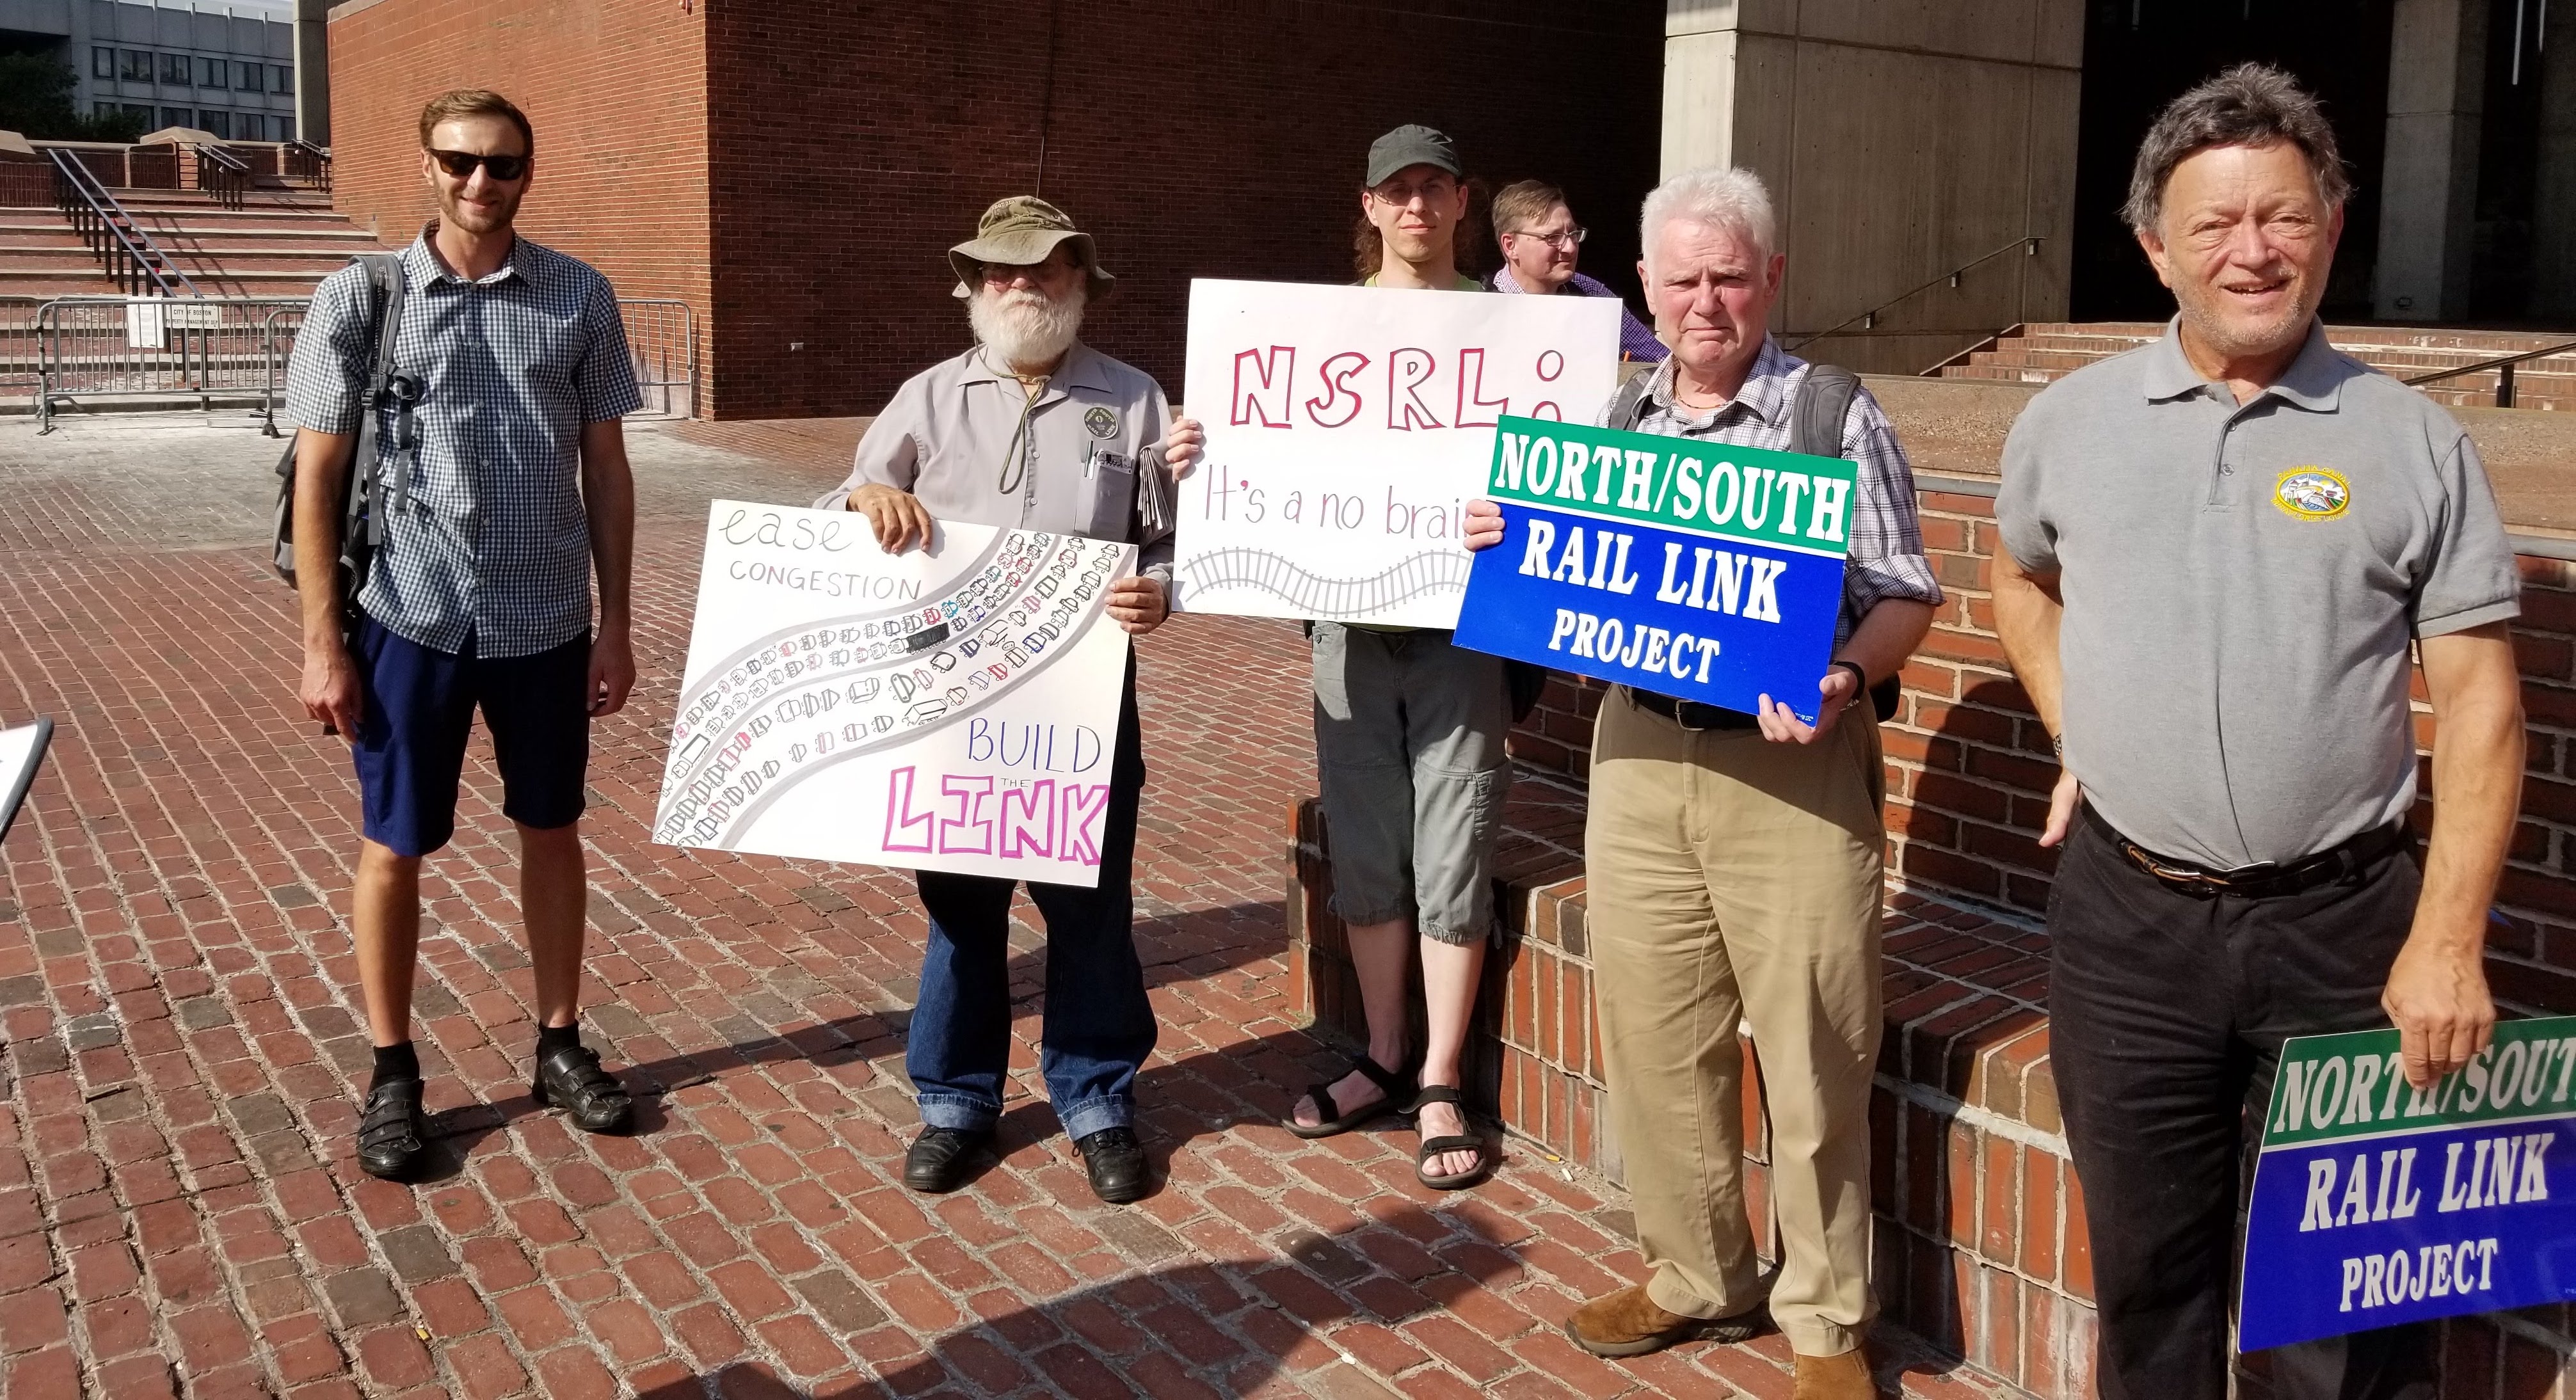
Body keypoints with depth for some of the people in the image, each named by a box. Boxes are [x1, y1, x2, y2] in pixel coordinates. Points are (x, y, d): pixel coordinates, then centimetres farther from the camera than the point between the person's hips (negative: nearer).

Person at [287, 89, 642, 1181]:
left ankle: (560, 1045, 29)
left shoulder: (580, 298, 1)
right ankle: (392, 1072, 25)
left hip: (546, 620, 2)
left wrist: (616, 622, 5)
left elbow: (605, 468, 6)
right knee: (395, 848, 8)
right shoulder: (359, 298, -3)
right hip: (410, 619, -1)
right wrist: (322, 640, -5)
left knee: (553, 833, 13)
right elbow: (318, 474, -1)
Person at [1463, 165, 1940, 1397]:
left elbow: (1904, 597, -4)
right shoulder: (1612, 421, 12)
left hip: (1792, 768, -4)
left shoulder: (1837, 417, -3)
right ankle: (1693, 1279, 30)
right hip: (1638, 753, 5)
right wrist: (1507, 546, 0)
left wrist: (1846, 678, -23)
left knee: (1811, 1059, 3)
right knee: (1655, 1039, 12)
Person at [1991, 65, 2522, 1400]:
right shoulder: (2068, 422, 3)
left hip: (2341, 924, -1)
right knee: (2147, 1272, 17)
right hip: (2124, 918, 2)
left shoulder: (2414, 442, -3)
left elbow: (2477, 702, -4)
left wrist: (2447, 942, -11)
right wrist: (2078, 744, 8)